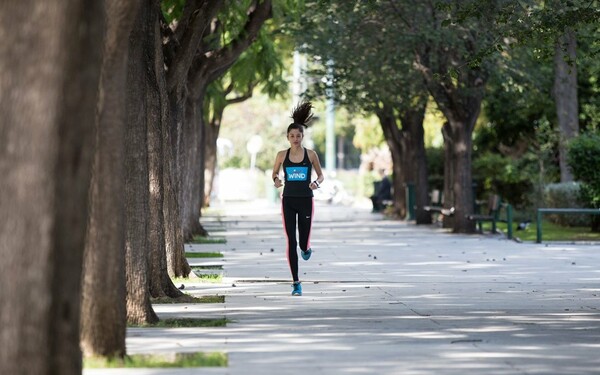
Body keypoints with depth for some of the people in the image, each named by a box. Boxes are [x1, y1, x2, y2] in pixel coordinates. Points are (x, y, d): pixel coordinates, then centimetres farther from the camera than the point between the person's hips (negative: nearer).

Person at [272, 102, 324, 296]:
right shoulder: (282, 155, 1)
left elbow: (321, 175, 7)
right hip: (288, 201, 1)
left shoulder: (311, 154, -2)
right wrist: (276, 180, -9)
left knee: (303, 244, 0)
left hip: (306, 201, -1)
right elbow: (275, 173, 14)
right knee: (291, 242, -6)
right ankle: (296, 283, 1)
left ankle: (306, 249, 41)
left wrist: (316, 182, -16)